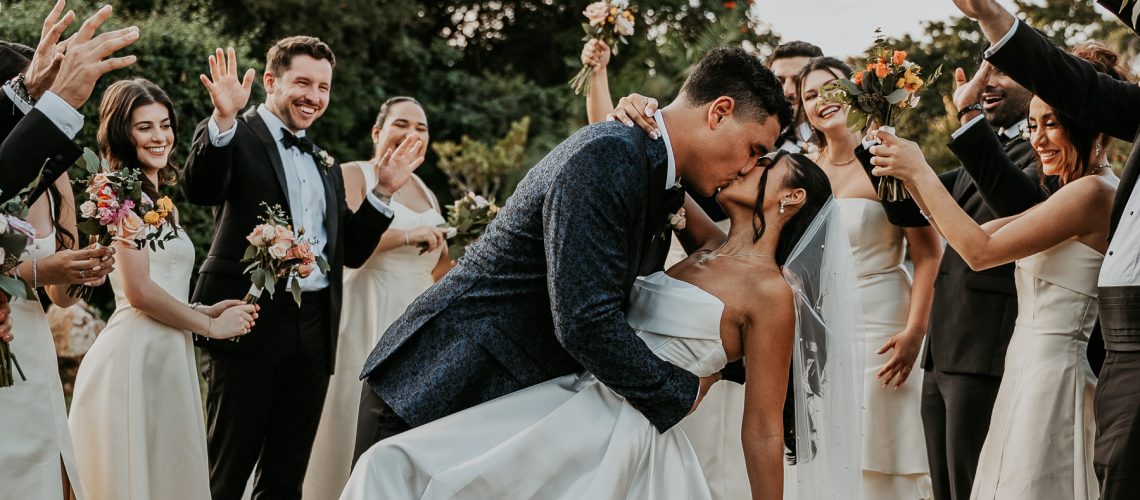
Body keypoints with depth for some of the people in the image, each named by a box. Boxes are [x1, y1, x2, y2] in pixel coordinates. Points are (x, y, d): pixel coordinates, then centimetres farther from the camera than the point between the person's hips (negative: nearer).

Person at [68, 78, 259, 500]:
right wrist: (211, 326, -5)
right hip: (134, 357, -9)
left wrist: (205, 310, 6)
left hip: (167, 357, 9)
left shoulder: (159, 198, 19)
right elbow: (138, 291, -15)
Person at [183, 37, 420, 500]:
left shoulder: (326, 165, 20)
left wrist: (383, 192, 8)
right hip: (251, 323, -6)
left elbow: (351, 250, 18)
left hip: (315, 329, 7)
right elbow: (200, 190, -20)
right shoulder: (233, 138, 0)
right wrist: (223, 120, -32)